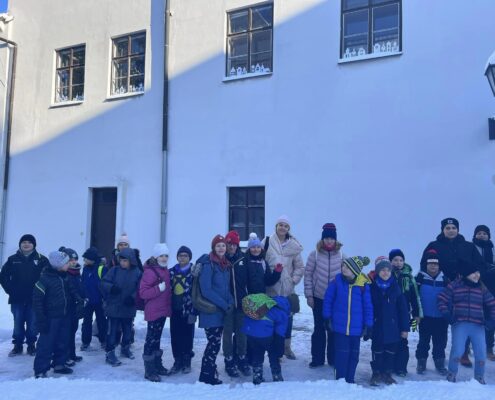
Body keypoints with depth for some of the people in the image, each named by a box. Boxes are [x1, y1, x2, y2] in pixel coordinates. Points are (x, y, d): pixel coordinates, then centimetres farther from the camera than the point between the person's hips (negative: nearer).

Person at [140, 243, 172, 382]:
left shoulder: (165, 271, 11)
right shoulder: (150, 271, -15)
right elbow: (143, 293, -21)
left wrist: (169, 306, 14)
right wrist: (159, 288, -28)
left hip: (163, 310, 8)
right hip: (153, 311, -8)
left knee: (157, 338, 18)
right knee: (151, 339, -3)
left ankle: (157, 364, 29)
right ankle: (149, 370, 3)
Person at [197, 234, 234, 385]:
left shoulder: (226, 265, 11)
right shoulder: (208, 264, -13)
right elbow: (206, 290, -19)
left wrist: (230, 302, -3)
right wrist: (224, 305, -17)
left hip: (221, 311, 7)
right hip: (210, 311, -7)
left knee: (215, 343, 13)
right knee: (214, 344, -5)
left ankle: (210, 372, 25)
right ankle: (207, 375, 9)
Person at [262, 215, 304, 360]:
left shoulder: (293, 246, 1)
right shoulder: (267, 242, -4)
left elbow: (300, 267, 8)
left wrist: (293, 280, -3)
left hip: (287, 289, 2)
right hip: (270, 288, -2)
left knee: (287, 317, 10)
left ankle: (286, 347, 26)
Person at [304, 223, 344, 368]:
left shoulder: (341, 256, -4)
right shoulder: (314, 254, -6)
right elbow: (308, 274, -3)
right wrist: (309, 295, -4)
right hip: (318, 298, 0)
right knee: (319, 329, 10)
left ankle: (333, 359, 24)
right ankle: (317, 359, 21)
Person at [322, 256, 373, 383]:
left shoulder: (363, 284, -10)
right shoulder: (337, 280, -8)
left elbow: (368, 306, -3)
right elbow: (328, 299, 1)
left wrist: (368, 326, -2)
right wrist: (327, 318, 2)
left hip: (356, 328, 1)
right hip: (339, 326, -1)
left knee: (354, 354, 13)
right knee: (341, 354, 4)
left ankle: (349, 380, 28)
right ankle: (340, 379, 19)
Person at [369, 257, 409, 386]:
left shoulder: (396, 287, -3)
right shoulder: (372, 287, -6)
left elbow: (402, 308, 0)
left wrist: (405, 328, -1)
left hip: (392, 327, 1)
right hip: (377, 327, -1)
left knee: (391, 352, 12)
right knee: (377, 351, 10)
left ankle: (387, 374, 28)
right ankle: (376, 374, 24)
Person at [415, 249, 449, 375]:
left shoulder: (444, 279, -1)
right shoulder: (420, 277, -7)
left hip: (441, 317, 2)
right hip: (425, 317, -2)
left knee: (440, 342, 11)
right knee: (424, 341, 9)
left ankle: (439, 363, 26)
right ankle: (421, 363, 21)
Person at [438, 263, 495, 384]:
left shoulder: (482, 289, 10)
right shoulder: (454, 286, 2)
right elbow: (441, 300, 5)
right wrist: (446, 314, -5)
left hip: (478, 326, 3)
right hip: (460, 325, -3)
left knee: (481, 354, -2)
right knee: (457, 351, -15)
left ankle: (479, 377, 23)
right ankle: (452, 374, 10)